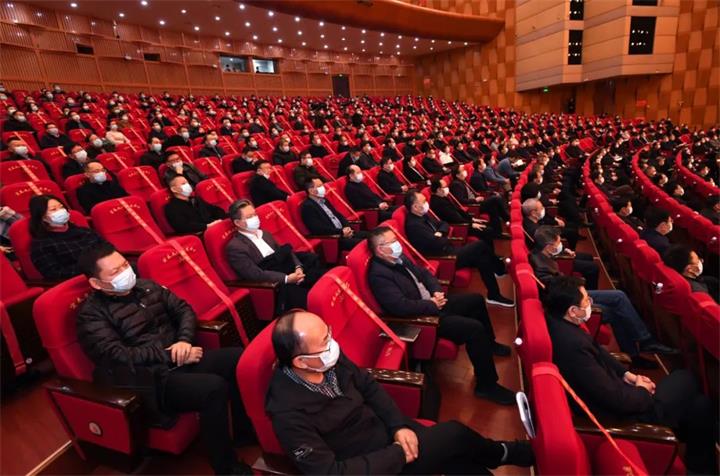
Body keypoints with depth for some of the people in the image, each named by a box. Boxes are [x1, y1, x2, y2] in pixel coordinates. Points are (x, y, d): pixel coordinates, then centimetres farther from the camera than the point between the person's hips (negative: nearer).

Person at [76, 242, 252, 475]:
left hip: (181, 359, 6)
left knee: (239, 358, -17)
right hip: (152, 378, -6)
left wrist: (184, 341, -6)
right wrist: (172, 355, -16)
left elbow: (184, 309, 13)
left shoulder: (147, 286, 12)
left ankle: (245, 428, 5)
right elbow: (119, 357, -15)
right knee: (214, 388, -32)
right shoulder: (91, 315, -5)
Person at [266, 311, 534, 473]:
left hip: (386, 429, 6)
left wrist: (399, 425, -12)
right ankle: (504, 454, 21)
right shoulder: (289, 414, -30)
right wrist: (396, 454, -22)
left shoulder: (329, 358, -12)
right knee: (455, 435, -10)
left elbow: (369, 387, 1)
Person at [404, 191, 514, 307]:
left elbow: (444, 225, 14)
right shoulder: (413, 225, -22)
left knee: (482, 258, -3)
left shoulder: (423, 216, 7)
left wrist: (440, 233, -7)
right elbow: (439, 244, -25)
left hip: (447, 250, 9)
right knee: (480, 245, -12)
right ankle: (501, 269, 10)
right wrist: (441, 236, -4)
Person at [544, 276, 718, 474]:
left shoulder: (558, 322, -11)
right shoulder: (573, 345, -39)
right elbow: (617, 400, -28)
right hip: (617, 412, -8)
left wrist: (626, 373, 1)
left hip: (603, 391, 8)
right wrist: (642, 391, -8)